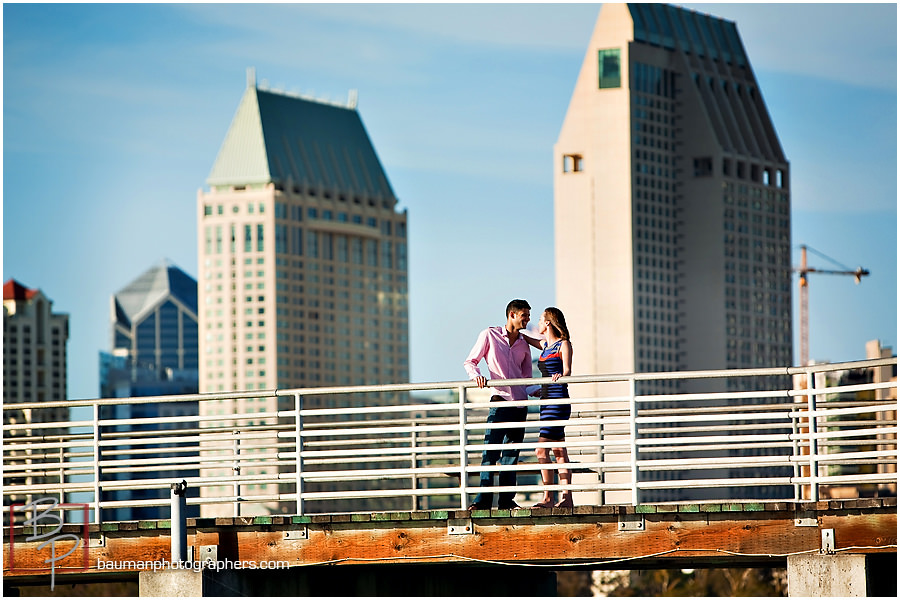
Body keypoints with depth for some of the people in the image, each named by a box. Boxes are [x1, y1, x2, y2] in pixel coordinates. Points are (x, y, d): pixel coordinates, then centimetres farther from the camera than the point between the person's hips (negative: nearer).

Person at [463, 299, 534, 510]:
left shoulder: (524, 344, 14)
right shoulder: (489, 335, 2)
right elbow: (470, 362, 5)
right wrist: (476, 376, -15)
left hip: (520, 402, 5)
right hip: (500, 400, -5)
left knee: (511, 452, 5)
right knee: (491, 450, -12)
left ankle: (507, 499, 8)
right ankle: (484, 498, -13)